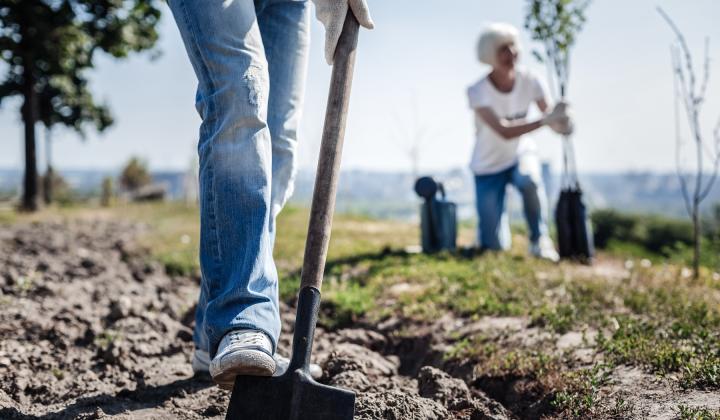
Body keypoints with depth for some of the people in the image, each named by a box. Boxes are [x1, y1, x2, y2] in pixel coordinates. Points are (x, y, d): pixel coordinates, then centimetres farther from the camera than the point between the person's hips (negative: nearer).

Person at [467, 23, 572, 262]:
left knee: (530, 180, -38)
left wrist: (561, 123, -33)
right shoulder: (478, 92, -23)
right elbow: (504, 132, -33)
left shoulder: (528, 80, -12)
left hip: (520, 153, 2)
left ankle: (539, 240, -13)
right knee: (494, 247, -6)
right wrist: (545, 120, -41)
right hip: (489, 166, -2)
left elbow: (549, 115, -8)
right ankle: (486, 231, 34)